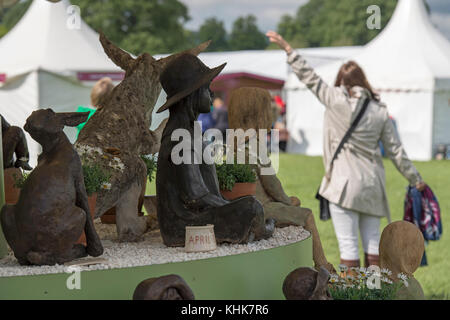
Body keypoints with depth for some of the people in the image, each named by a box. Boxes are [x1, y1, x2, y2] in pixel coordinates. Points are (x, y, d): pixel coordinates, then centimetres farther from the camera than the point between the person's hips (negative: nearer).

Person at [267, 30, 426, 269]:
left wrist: (287, 49, 10)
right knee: (372, 242, 12)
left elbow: (310, 78, 2)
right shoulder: (380, 110, 5)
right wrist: (415, 180, 16)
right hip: (372, 185, 4)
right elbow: (395, 150, 7)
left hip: (344, 185, -4)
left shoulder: (337, 100, -6)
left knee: (348, 245, -2)